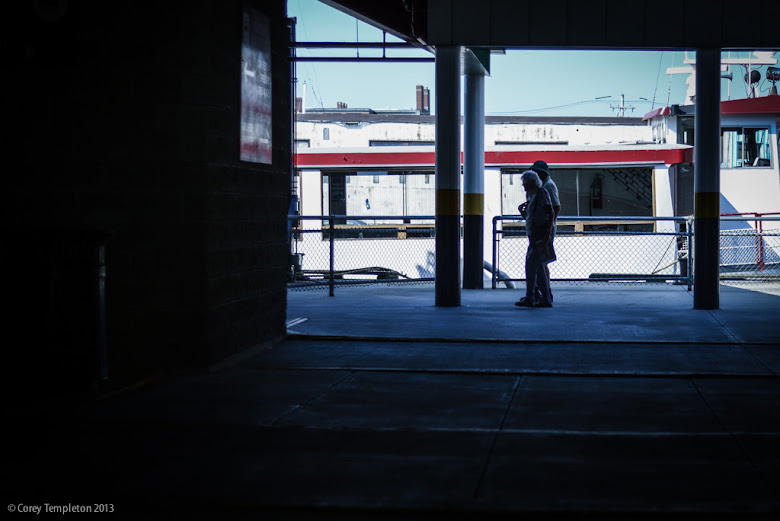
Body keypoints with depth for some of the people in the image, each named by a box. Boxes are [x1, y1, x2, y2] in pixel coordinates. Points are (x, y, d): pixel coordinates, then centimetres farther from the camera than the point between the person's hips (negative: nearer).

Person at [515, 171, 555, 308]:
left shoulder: (541, 193, -6)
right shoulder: (532, 196, 21)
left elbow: (551, 214, -14)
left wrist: (548, 233, -22)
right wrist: (522, 210, 6)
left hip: (541, 235, -9)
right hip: (534, 236, 9)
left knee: (531, 264, -11)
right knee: (538, 268, 7)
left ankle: (529, 298, -10)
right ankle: (546, 299, 9)